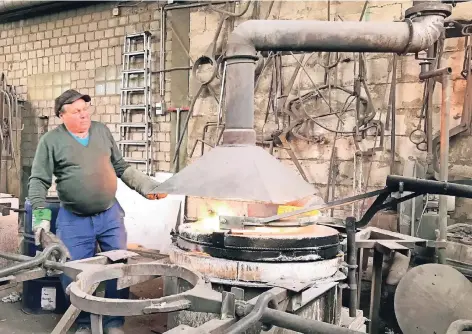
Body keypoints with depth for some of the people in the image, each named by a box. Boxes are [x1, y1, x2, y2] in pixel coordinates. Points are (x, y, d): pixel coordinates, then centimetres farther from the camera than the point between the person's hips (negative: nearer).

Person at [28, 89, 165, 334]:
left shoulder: (102, 131, 6)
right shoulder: (51, 141, -5)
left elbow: (121, 168, 12)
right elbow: (38, 181, -5)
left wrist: (147, 186, 4)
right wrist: (41, 214, -17)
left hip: (110, 215, 3)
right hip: (73, 220, -3)